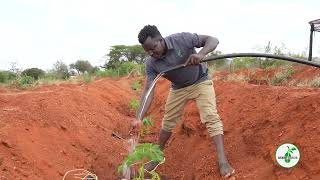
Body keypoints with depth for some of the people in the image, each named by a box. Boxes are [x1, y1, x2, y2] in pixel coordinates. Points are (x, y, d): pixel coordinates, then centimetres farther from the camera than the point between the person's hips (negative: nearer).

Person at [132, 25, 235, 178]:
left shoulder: (182, 39, -30)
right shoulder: (151, 64, -21)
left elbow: (213, 40, -28)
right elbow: (148, 91, -23)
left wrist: (201, 54, -49)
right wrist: (139, 117, -36)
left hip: (200, 82, -3)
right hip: (178, 88, 4)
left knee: (211, 117, -19)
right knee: (168, 121, 9)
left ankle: (222, 161, -18)